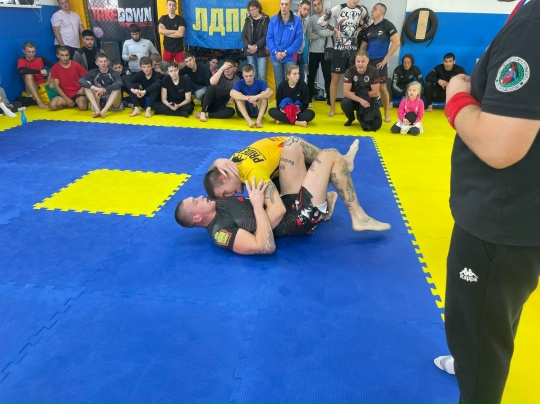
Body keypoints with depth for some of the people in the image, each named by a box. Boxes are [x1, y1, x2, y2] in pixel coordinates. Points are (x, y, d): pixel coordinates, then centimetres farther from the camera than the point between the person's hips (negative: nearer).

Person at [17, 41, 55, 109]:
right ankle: (39, 101, -38)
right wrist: (40, 71, -27)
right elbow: (22, 70, -28)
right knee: (28, 75, -31)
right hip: (32, 88, -2)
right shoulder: (21, 60, -6)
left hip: (44, 85, 2)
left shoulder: (40, 59, 3)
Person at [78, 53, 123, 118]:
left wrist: (104, 90, -41)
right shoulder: (93, 72, -2)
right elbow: (81, 81, -18)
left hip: (113, 104, -2)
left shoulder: (113, 73, -9)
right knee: (87, 84, -13)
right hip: (98, 103, 2)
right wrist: (95, 88, -34)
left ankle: (104, 110, -39)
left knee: (117, 87, -26)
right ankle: (97, 110, -29)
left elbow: (119, 84, -31)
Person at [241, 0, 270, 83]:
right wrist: (249, 46, -10)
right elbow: (243, 35, 7)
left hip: (261, 51, -3)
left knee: (261, 75, -8)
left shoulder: (265, 19, 0)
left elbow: (266, 36, -7)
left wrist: (256, 46, -14)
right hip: (250, 51, 3)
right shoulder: (248, 20, 11)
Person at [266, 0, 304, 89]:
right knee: (278, 83, 11)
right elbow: (269, 38, 1)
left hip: (290, 58, -2)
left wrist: (286, 52, -13)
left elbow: (299, 39, -7)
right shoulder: (273, 20, 0)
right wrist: (275, 52, -13)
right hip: (276, 58, 2)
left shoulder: (297, 20, -6)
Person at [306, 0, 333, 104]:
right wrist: (324, 34, -11)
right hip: (314, 51, 1)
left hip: (326, 51, -1)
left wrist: (318, 32, -11)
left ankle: (329, 98, 10)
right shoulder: (311, 19, 3)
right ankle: (309, 97, 17)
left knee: (328, 75, 2)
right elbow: (308, 35, -10)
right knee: (311, 75, 8)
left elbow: (331, 32, -13)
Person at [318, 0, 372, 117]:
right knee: (335, 80, 1)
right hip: (339, 49, -3)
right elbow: (321, 21, -10)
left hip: (353, 49, 3)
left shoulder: (362, 10, 5)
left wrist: (359, 29, 6)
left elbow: (370, 22, 21)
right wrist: (334, 30, -8)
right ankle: (332, 108, 9)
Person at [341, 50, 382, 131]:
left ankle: (362, 117, 17)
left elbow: (375, 93, -14)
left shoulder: (374, 71, -16)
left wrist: (356, 94, -16)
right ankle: (351, 118, 1)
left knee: (375, 124, -20)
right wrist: (360, 100, -33)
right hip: (353, 99, 1)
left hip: (369, 100, 0)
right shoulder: (350, 71, -16)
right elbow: (346, 92, -21)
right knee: (345, 103, -35)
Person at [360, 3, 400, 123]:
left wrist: (385, 59, -13)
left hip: (379, 62, -5)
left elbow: (397, 42, -12)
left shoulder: (387, 25, -4)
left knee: (382, 88, -2)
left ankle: (386, 114, 9)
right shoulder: (369, 28, 12)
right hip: (367, 62, 5)